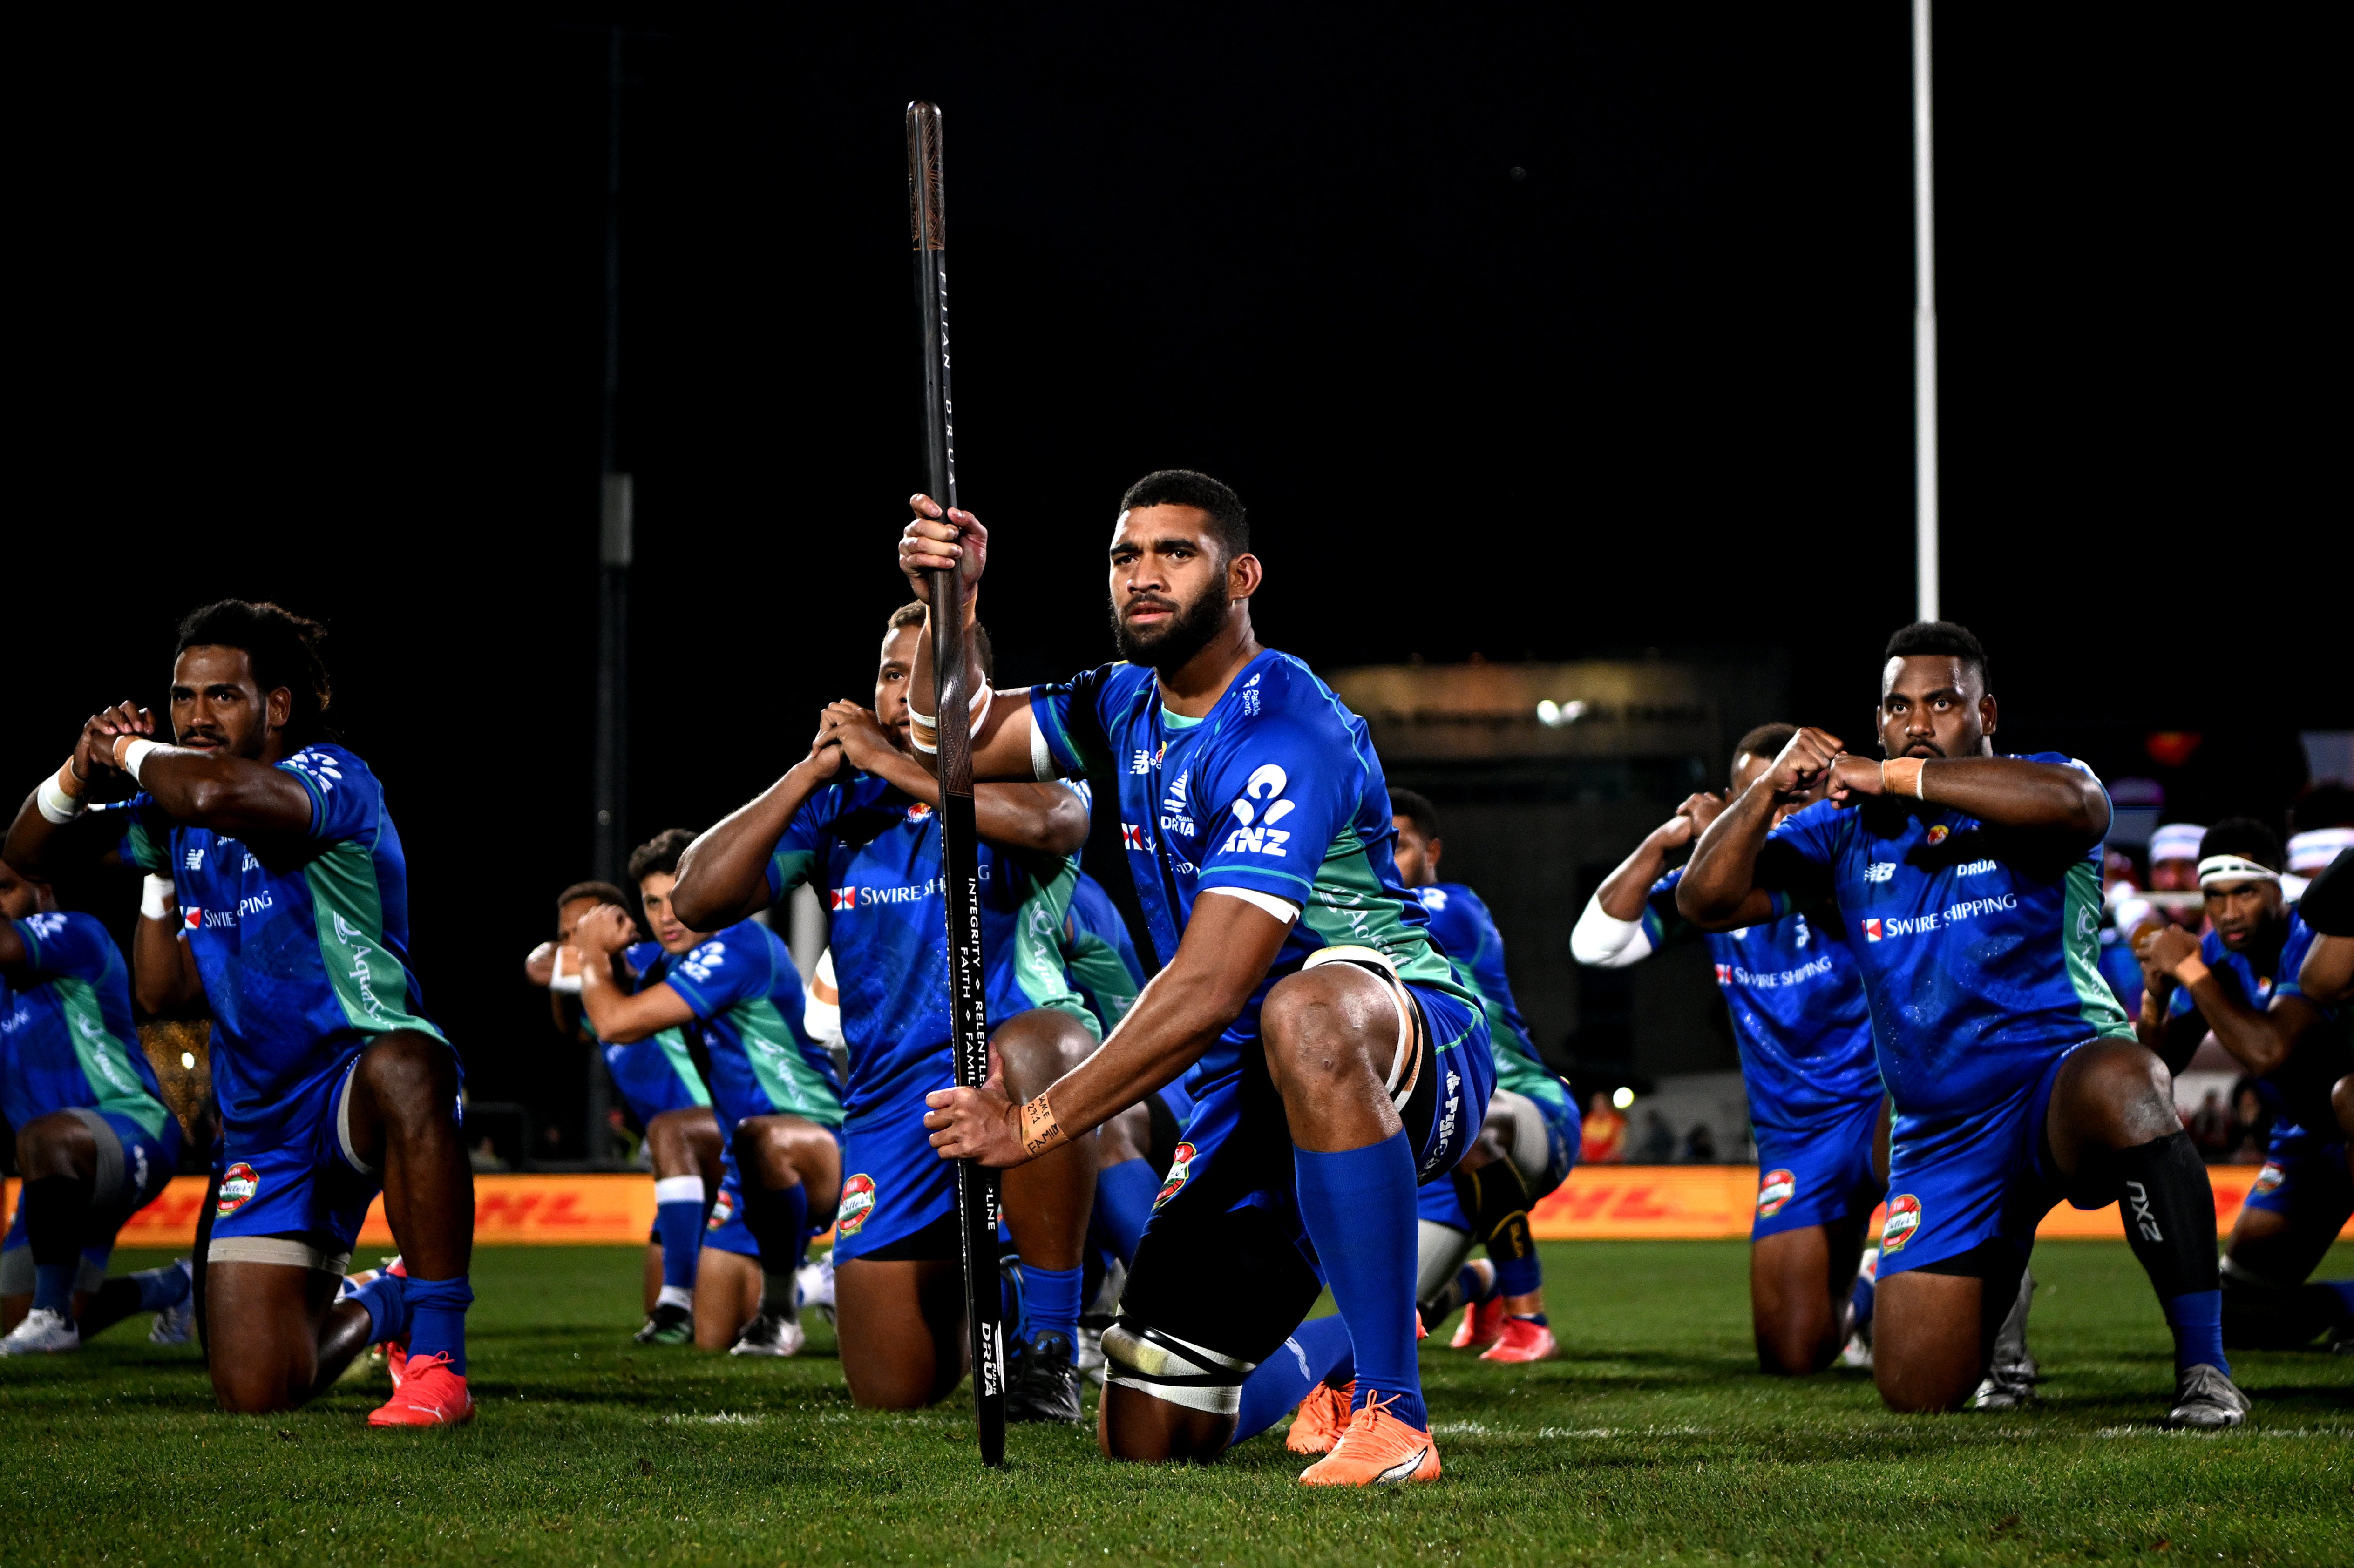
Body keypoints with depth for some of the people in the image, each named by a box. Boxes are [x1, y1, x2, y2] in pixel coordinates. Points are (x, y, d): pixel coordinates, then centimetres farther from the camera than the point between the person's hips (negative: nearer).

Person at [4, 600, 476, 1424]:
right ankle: (381, 1307, 33)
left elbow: (219, 795, -38)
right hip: (265, 1129, 7)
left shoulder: (332, 779, -15)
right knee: (255, 1391, -3)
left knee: (405, 1069, -45)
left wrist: (131, 753, -17)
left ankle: (438, 1361, -36)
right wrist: (82, 770, -2)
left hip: (360, 1074, -7)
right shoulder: (176, 816, 10)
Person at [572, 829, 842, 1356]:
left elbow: (617, 1022, -22)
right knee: (713, 1343, 6)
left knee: (763, 1137, -44)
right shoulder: (669, 966, 9)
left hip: (825, 1146, -9)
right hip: (755, 1174, 9)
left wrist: (594, 952, -4)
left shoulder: (739, 946, -19)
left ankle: (779, 1312, -27)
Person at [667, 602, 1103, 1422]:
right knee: (894, 1395, 1)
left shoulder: (1018, 776, 1)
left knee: (1034, 1049, -43)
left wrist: (886, 762, -17)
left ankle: (1048, 1345, -29)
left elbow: (1046, 822, -26)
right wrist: (813, 771, -6)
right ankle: (959, 1280, 39)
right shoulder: (838, 804, 12)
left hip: (1009, 1065, -4)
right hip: (890, 1101, 4)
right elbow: (697, 899, 0)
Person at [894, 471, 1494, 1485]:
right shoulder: (1125, 707, 8)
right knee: (1148, 1441, 5)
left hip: (1414, 1049, -8)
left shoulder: (1285, 737, -21)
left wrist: (1035, 1121, -27)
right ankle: (1346, 1345, 38)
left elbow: (1207, 991, -28)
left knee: (1305, 1014, -46)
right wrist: (950, 609, -2)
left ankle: (1391, 1418, -41)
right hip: (1248, 1103, 8)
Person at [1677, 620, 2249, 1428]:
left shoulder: (2029, 798, -5)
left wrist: (1896, 777, -28)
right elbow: (1706, 901, 1)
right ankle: (1998, 1286, 39)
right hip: (1941, 1139, 5)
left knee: (2121, 1082, -42)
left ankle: (2203, 1367, -35)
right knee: (1918, 1391, 1)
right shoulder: (1850, 830, 8)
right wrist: (1768, 790, -16)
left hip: (2061, 1071, -5)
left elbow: (2070, 803, -32)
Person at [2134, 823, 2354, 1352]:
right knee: (2236, 1317, -1)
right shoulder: (2216, 953, -6)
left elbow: (2268, 1052, -42)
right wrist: (2156, 994, -22)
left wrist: (2191, 972, -34)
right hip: (2306, 1144, 6)